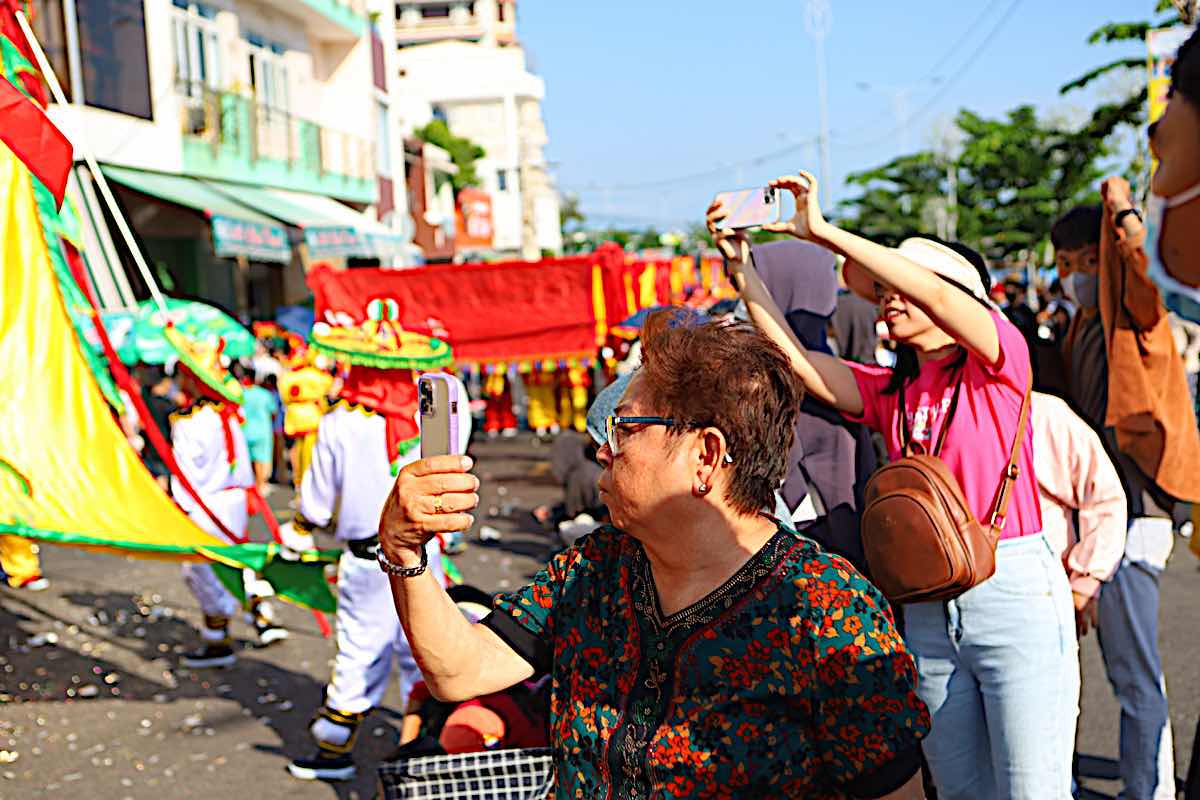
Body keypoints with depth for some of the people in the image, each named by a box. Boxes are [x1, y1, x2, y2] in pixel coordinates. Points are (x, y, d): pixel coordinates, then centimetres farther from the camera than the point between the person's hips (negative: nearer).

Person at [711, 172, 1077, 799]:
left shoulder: (997, 361, -2)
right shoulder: (890, 391, 13)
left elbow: (936, 294, -20)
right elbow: (794, 357, 2)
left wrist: (824, 231, -18)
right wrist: (741, 263, -4)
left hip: (1013, 590, -6)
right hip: (926, 606, 6)